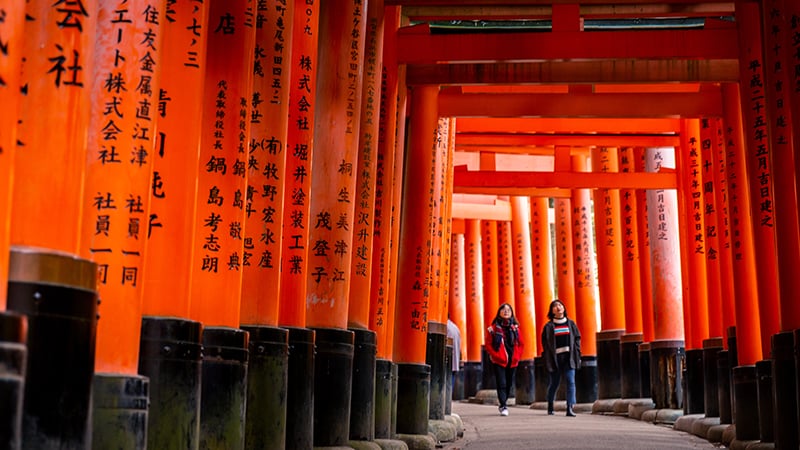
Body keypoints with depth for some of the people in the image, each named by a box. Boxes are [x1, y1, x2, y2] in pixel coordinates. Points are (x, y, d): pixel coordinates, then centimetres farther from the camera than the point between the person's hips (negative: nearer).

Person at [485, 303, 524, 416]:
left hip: (512, 361, 4)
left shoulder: (515, 327, 9)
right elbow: (488, 344, -2)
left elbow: (520, 343, 14)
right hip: (499, 361, -4)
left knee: (509, 384, 11)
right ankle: (504, 407, -11)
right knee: (501, 384, -11)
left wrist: (517, 356, 3)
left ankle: (503, 403, 27)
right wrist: (494, 355, -11)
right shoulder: (493, 328, -1)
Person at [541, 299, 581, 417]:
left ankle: (570, 408, -14)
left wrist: (577, 355, 3)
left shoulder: (570, 323, 10)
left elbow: (577, 339, 11)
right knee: (554, 383, 7)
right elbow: (545, 343, 2)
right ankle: (550, 407, 26)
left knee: (571, 381, -12)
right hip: (555, 357, -1)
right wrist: (548, 358, -6)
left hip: (569, 357, 1)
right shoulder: (549, 326, 4)